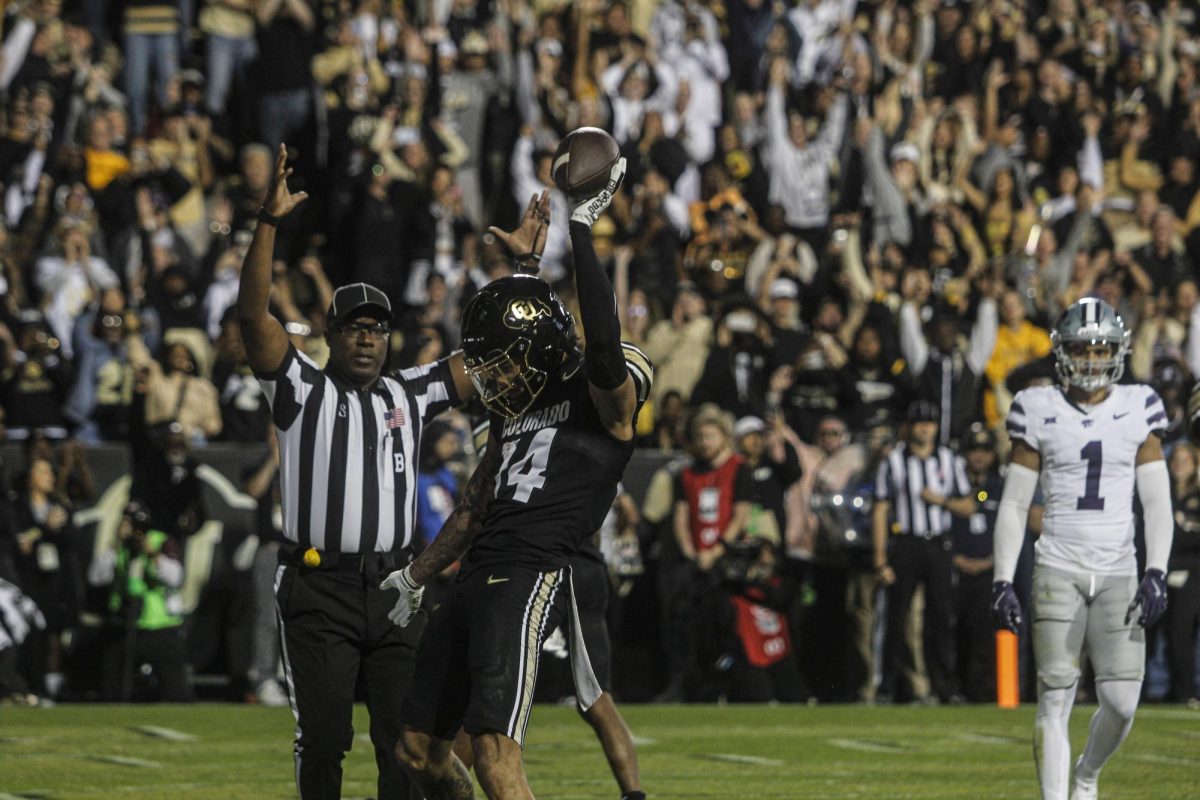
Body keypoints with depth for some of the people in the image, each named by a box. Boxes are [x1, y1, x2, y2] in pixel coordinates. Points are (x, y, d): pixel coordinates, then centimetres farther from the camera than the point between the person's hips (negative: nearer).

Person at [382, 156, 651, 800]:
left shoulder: (604, 400, -4)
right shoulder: (514, 414, 21)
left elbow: (604, 350, -27)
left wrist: (581, 229, -26)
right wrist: (417, 576, 38)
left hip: (532, 577, -9)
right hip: (476, 580, 9)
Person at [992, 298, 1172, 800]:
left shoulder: (1137, 410, 6)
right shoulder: (1040, 413, 3)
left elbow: (1157, 503, 5)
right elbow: (1013, 504, 5)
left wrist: (1157, 574, -6)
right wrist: (1003, 580, -2)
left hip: (1118, 572, 1)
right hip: (1058, 568, -1)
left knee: (1122, 701, -6)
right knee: (1055, 698, -6)